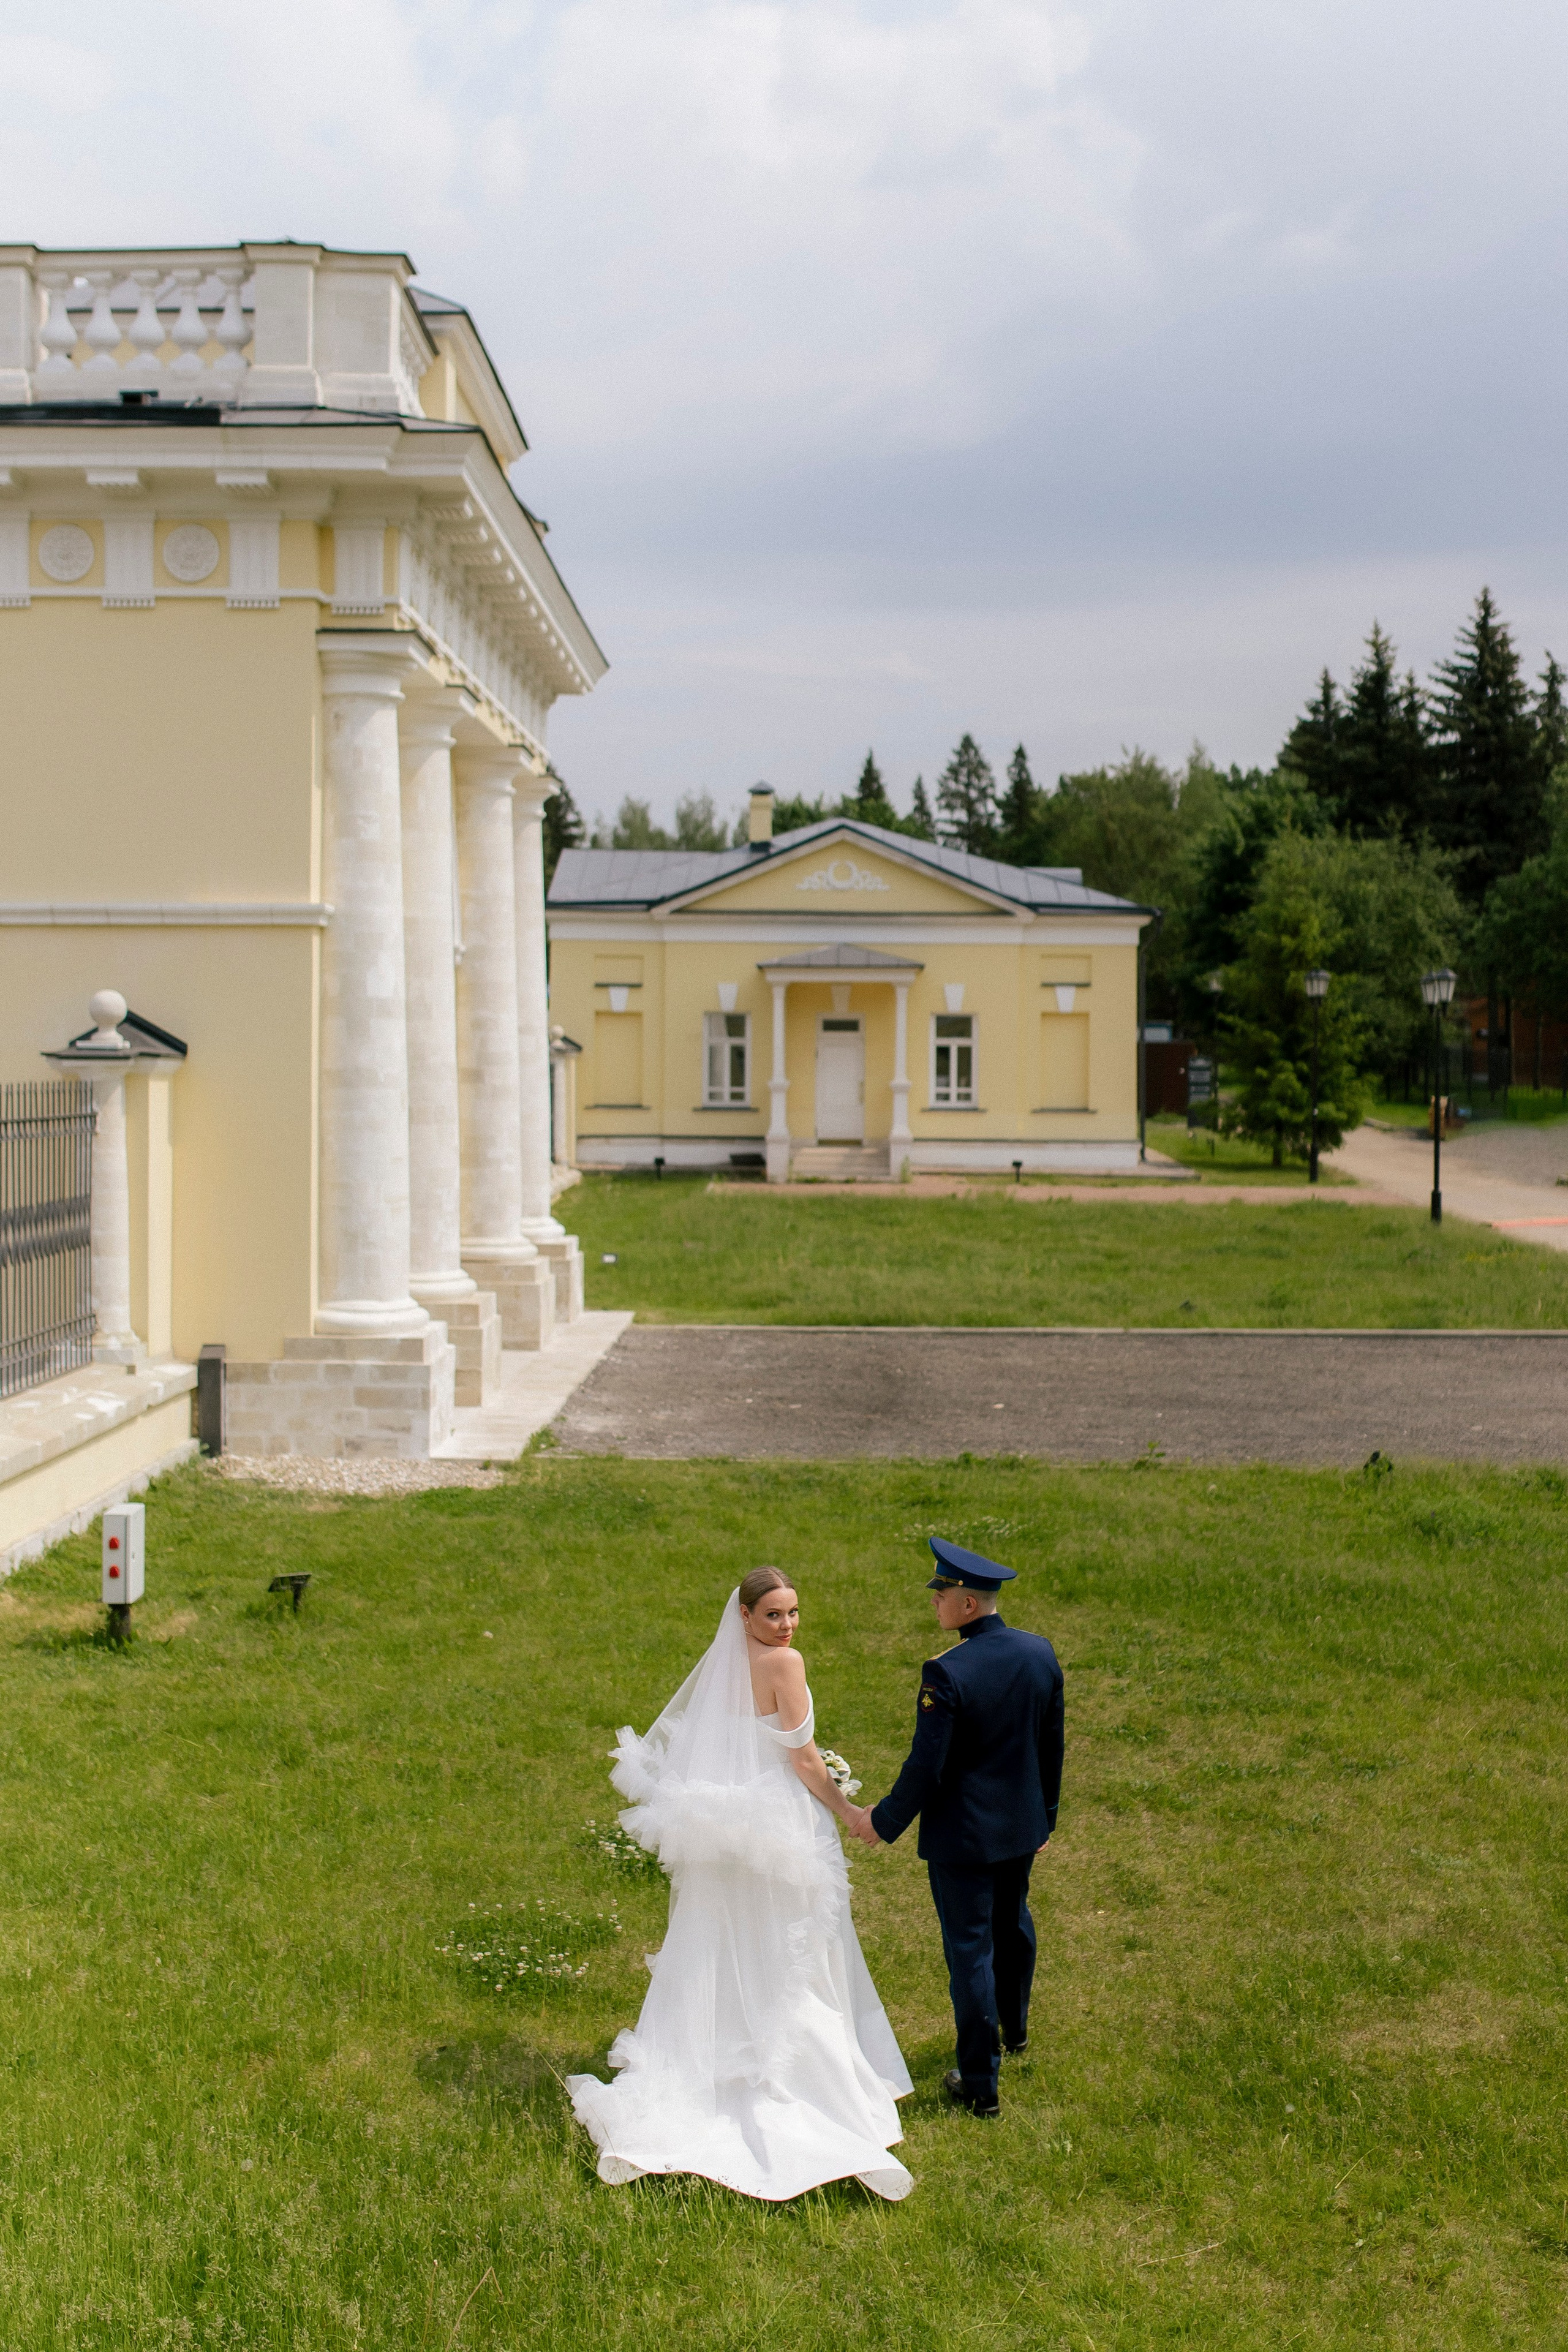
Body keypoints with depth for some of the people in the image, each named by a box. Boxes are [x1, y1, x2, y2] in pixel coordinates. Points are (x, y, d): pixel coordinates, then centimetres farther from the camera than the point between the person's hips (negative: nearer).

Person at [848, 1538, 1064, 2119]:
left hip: (962, 1832, -7)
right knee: (1012, 1923, 29)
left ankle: (980, 2085, 15)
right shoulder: (1040, 1653, -6)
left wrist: (883, 1821, -6)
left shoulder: (947, 1673, -27)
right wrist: (1045, 1815, 18)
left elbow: (926, 1770, -22)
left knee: (970, 1950, 5)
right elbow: (1052, 1746, 5)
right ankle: (1014, 2026, 52)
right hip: (1022, 1825, 7)